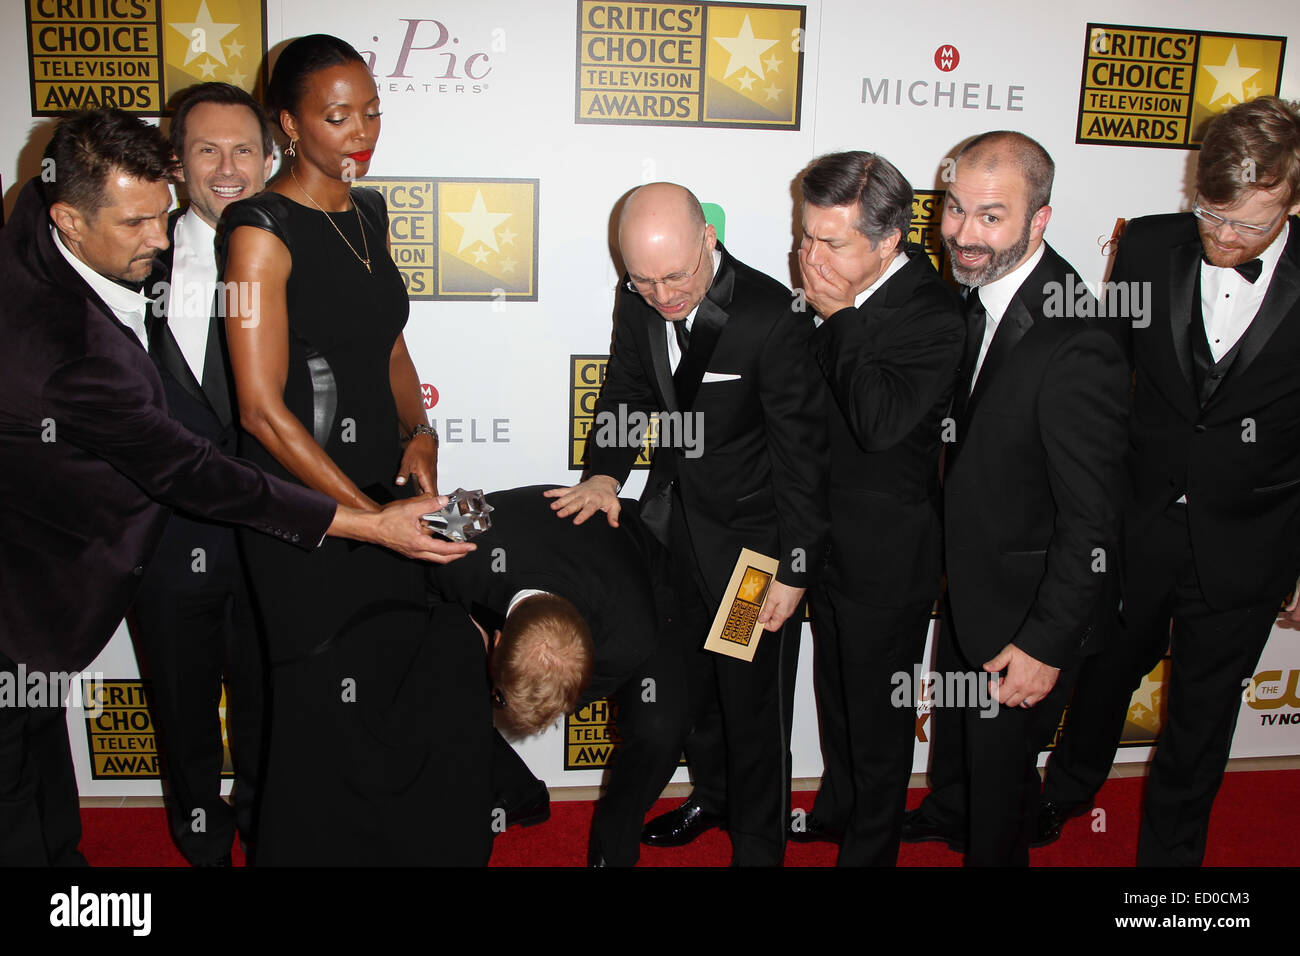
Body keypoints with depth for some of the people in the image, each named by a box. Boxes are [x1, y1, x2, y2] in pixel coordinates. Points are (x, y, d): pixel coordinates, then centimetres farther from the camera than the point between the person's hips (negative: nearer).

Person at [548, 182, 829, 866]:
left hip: (752, 539, -5)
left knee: (755, 711, 12)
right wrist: (604, 474, -7)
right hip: (670, 527, 5)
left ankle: (757, 843, 36)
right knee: (659, 696, 12)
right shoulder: (639, 302, -5)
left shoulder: (772, 316, -22)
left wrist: (795, 571, -14)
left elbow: (802, 453, -17)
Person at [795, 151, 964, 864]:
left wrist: (837, 317, -29)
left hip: (886, 561, -7)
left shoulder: (935, 318, -23)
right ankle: (837, 810, 50)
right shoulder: (841, 289, -3)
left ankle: (870, 846, 36)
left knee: (877, 716, 12)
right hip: (829, 537, 7)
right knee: (835, 691, 26)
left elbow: (880, 421, -35)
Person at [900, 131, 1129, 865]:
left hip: (1026, 603, -8)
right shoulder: (982, 289, -6)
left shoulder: (1076, 349, -34)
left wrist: (1047, 645, -21)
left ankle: (992, 851, 44)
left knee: (1001, 757, 15)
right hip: (968, 578, 9)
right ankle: (948, 814, 59)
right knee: (953, 714, 31)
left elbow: (1092, 521, -27)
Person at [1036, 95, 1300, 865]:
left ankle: (1170, 847, 41)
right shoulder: (1149, 246, -9)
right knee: (1106, 668, 22)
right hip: (1135, 524, 2)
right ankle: (1066, 793, 51)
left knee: (1204, 710, 16)